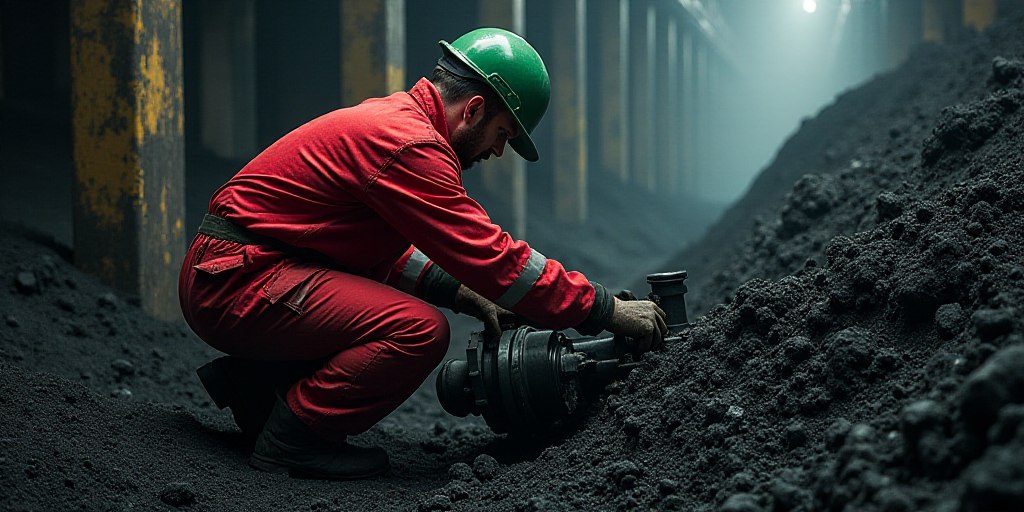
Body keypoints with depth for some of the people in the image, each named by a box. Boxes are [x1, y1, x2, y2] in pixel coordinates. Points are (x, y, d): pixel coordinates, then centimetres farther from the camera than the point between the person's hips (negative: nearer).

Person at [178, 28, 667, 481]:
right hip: (236, 281, -11)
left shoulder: (385, 117, 15)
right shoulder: (409, 143, -18)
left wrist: (462, 293, 12)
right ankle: (291, 437, -9)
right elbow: (492, 255, -19)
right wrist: (606, 311, -13)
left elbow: (384, 253, 24)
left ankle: (251, 380, 16)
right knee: (421, 330, -23)